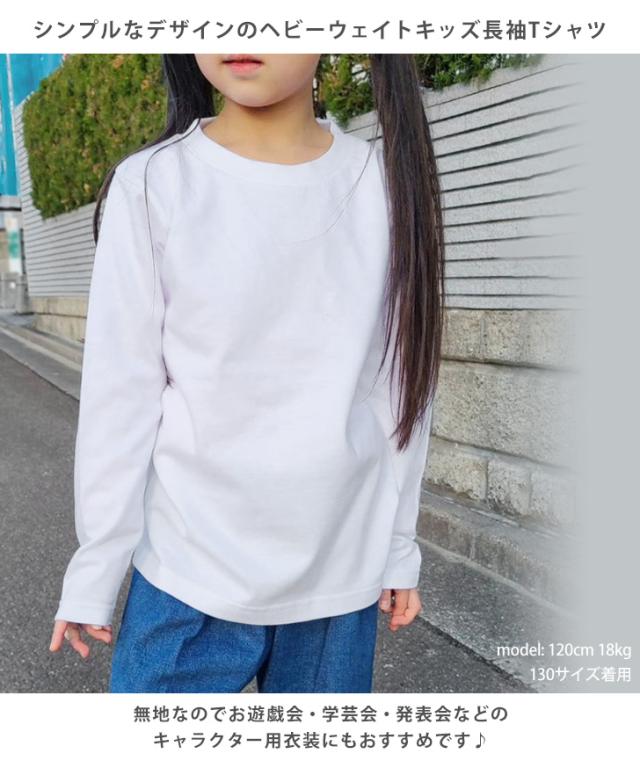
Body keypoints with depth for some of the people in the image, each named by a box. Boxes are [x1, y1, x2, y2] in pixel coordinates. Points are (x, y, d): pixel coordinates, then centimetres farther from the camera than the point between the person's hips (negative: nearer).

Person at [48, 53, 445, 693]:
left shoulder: (386, 183, -2)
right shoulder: (152, 185, -6)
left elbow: (401, 382, 3)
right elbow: (119, 396, -4)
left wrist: (399, 549, 8)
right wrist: (94, 570, 1)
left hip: (341, 571, 2)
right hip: (189, 570, -1)